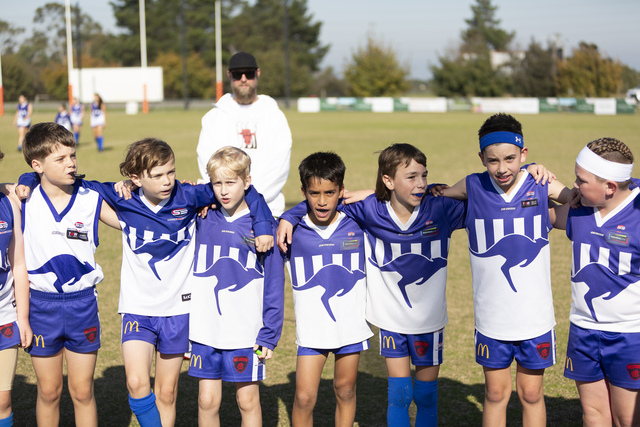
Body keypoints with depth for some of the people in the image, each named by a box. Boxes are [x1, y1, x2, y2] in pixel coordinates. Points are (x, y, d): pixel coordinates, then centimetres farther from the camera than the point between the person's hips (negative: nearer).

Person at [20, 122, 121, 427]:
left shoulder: (91, 200, -4)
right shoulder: (24, 202, -5)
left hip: (82, 302, 0)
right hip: (41, 304, 0)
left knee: (82, 391, 7)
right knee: (48, 391, 11)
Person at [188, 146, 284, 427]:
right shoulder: (202, 220, 3)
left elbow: (273, 284, -2)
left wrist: (269, 335, -5)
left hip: (247, 332, -2)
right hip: (205, 330, 2)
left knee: (248, 401, 8)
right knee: (207, 401, 6)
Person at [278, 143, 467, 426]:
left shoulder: (440, 209, -12)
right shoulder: (371, 211, -11)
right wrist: (289, 217, -9)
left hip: (429, 321, 0)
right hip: (391, 320, 0)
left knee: (426, 396, 12)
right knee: (398, 395, 7)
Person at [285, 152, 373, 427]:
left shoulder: (358, 226, -3)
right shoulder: (292, 230, -6)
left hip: (351, 327, 1)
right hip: (311, 330, -1)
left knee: (345, 391, 13)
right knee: (304, 397, -4)